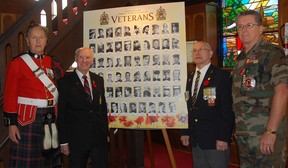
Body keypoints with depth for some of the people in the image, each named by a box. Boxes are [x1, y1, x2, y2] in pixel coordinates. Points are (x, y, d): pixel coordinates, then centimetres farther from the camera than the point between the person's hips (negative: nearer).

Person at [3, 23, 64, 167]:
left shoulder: (53, 62, 10)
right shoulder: (17, 63, -3)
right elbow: (10, 95, -6)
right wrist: (11, 123, -10)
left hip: (51, 118, 4)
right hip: (28, 118, -4)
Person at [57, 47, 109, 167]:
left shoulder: (99, 80, 10)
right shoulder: (65, 82, -4)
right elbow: (61, 113, -5)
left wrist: (106, 132, 10)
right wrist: (63, 141, -7)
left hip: (99, 136, 4)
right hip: (76, 138, -3)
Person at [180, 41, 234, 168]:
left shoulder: (221, 76, -7)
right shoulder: (190, 78, 13)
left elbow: (227, 109, -12)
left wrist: (223, 137, -17)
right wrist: (185, 132, 10)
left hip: (215, 139, -6)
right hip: (195, 139, 6)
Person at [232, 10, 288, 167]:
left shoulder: (272, 53, -9)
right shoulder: (240, 58, 14)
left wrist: (271, 132, -22)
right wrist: (238, 128, 11)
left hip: (266, 134, -7)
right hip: (243, 134, 7)